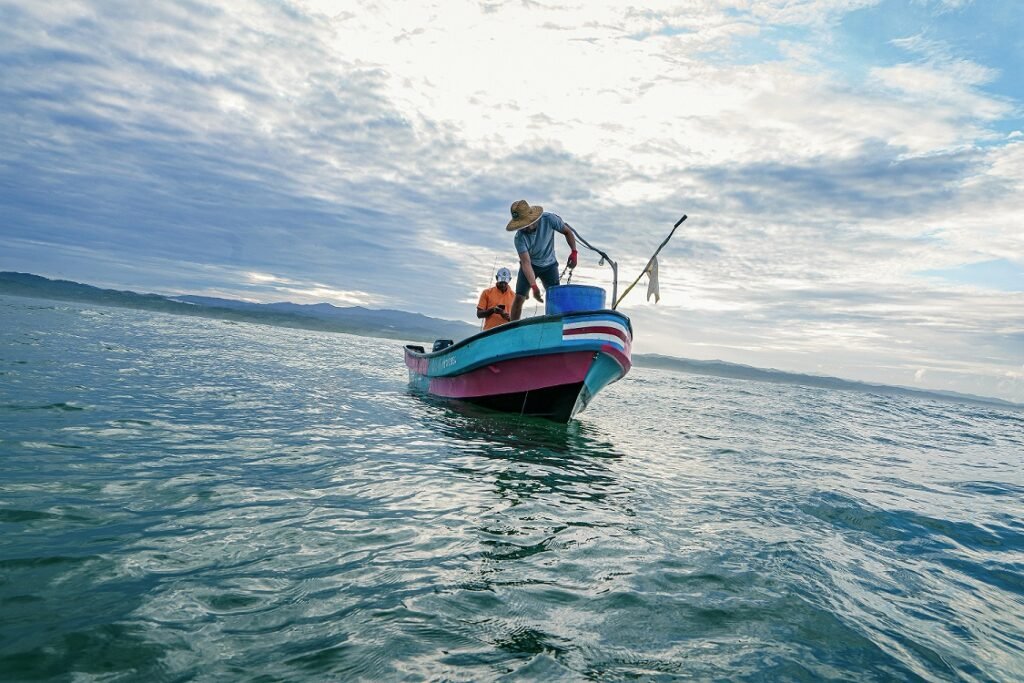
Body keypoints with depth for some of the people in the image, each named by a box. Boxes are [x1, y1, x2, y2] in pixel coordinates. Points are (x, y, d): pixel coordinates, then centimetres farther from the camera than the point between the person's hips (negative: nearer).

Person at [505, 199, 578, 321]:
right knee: (519, 297, -9)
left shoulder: (549, 219, -26)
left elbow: (567, 232, -8)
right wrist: (534, 287, -44)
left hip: (549, 264, 1)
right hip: (530, 265, -1)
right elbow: (526, 263, -34)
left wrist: (574, 252, -19)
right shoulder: (519, 238, -29)